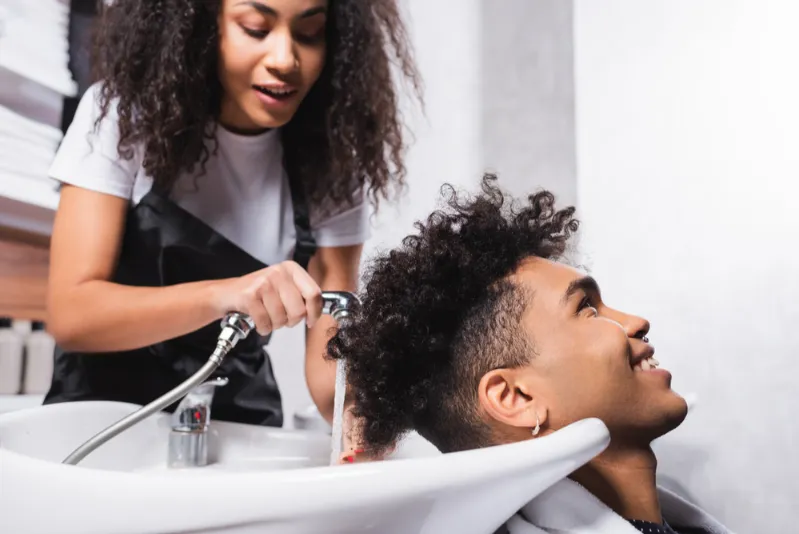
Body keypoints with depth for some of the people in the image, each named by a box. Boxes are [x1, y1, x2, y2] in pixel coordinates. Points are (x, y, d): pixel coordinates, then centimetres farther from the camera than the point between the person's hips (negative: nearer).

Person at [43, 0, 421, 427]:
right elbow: (70, 313, -18)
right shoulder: (125, 113, -12)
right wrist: (221, 294, -33)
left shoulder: (330, 167, -9)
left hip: (236, 424, 2)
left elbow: (328, 363, -11)